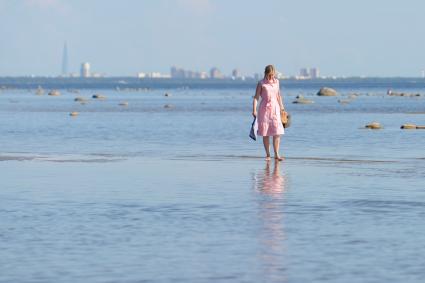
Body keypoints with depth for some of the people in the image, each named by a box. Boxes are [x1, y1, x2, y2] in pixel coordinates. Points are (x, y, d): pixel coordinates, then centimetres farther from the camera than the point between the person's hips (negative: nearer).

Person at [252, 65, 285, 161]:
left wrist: (282, 107, 21)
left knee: (277, 132, -8)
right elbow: (256, 97, -6)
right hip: (264, 109, -3)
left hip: (275, 109, 3)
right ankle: (268, 154, 10)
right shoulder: (261, 83, -3)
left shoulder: (276, 82, 9)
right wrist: (254, 110, -15)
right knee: (265, 133, 2)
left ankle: (276, 154, -5)